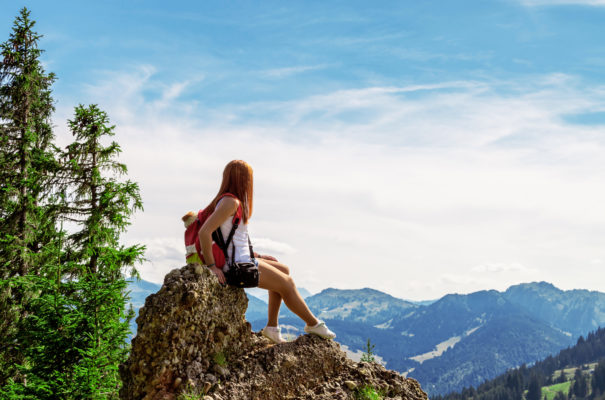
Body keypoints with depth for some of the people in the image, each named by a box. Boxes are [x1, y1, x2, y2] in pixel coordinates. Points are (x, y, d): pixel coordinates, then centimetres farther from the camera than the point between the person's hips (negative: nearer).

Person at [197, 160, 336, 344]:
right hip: (239, 266, -10)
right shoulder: (230, 202, -18)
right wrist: (212, 266, -24)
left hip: (243, 260, 10)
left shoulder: (231, 201, 12)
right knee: (286, 283, 2)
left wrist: (256, 256, 15)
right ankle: (313, 324, 21)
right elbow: (204, 232, -28)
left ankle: (272, 326, 17)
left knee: (284, 271, 20)